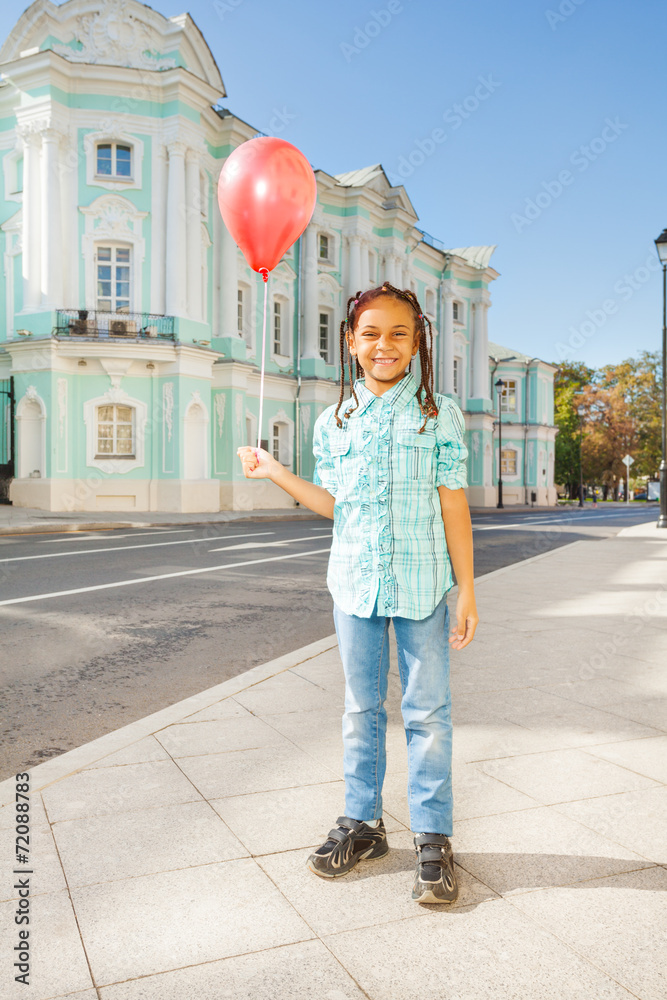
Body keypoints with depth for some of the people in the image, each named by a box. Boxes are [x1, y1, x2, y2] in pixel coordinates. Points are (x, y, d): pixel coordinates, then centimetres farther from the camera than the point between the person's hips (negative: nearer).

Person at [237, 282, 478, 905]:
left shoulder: (439, 413, -2)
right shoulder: (333, 423, 5)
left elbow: (453, 504, -3)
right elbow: (333, 505, 9)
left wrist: (467, 589, -4)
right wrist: (274, 472, 0)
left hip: (423, 584, -2)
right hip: (354, 582, 3)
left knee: (427, 711, 5)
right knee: (362, 708, 14)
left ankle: (433, 839, 19)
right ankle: (362, 822, 29)